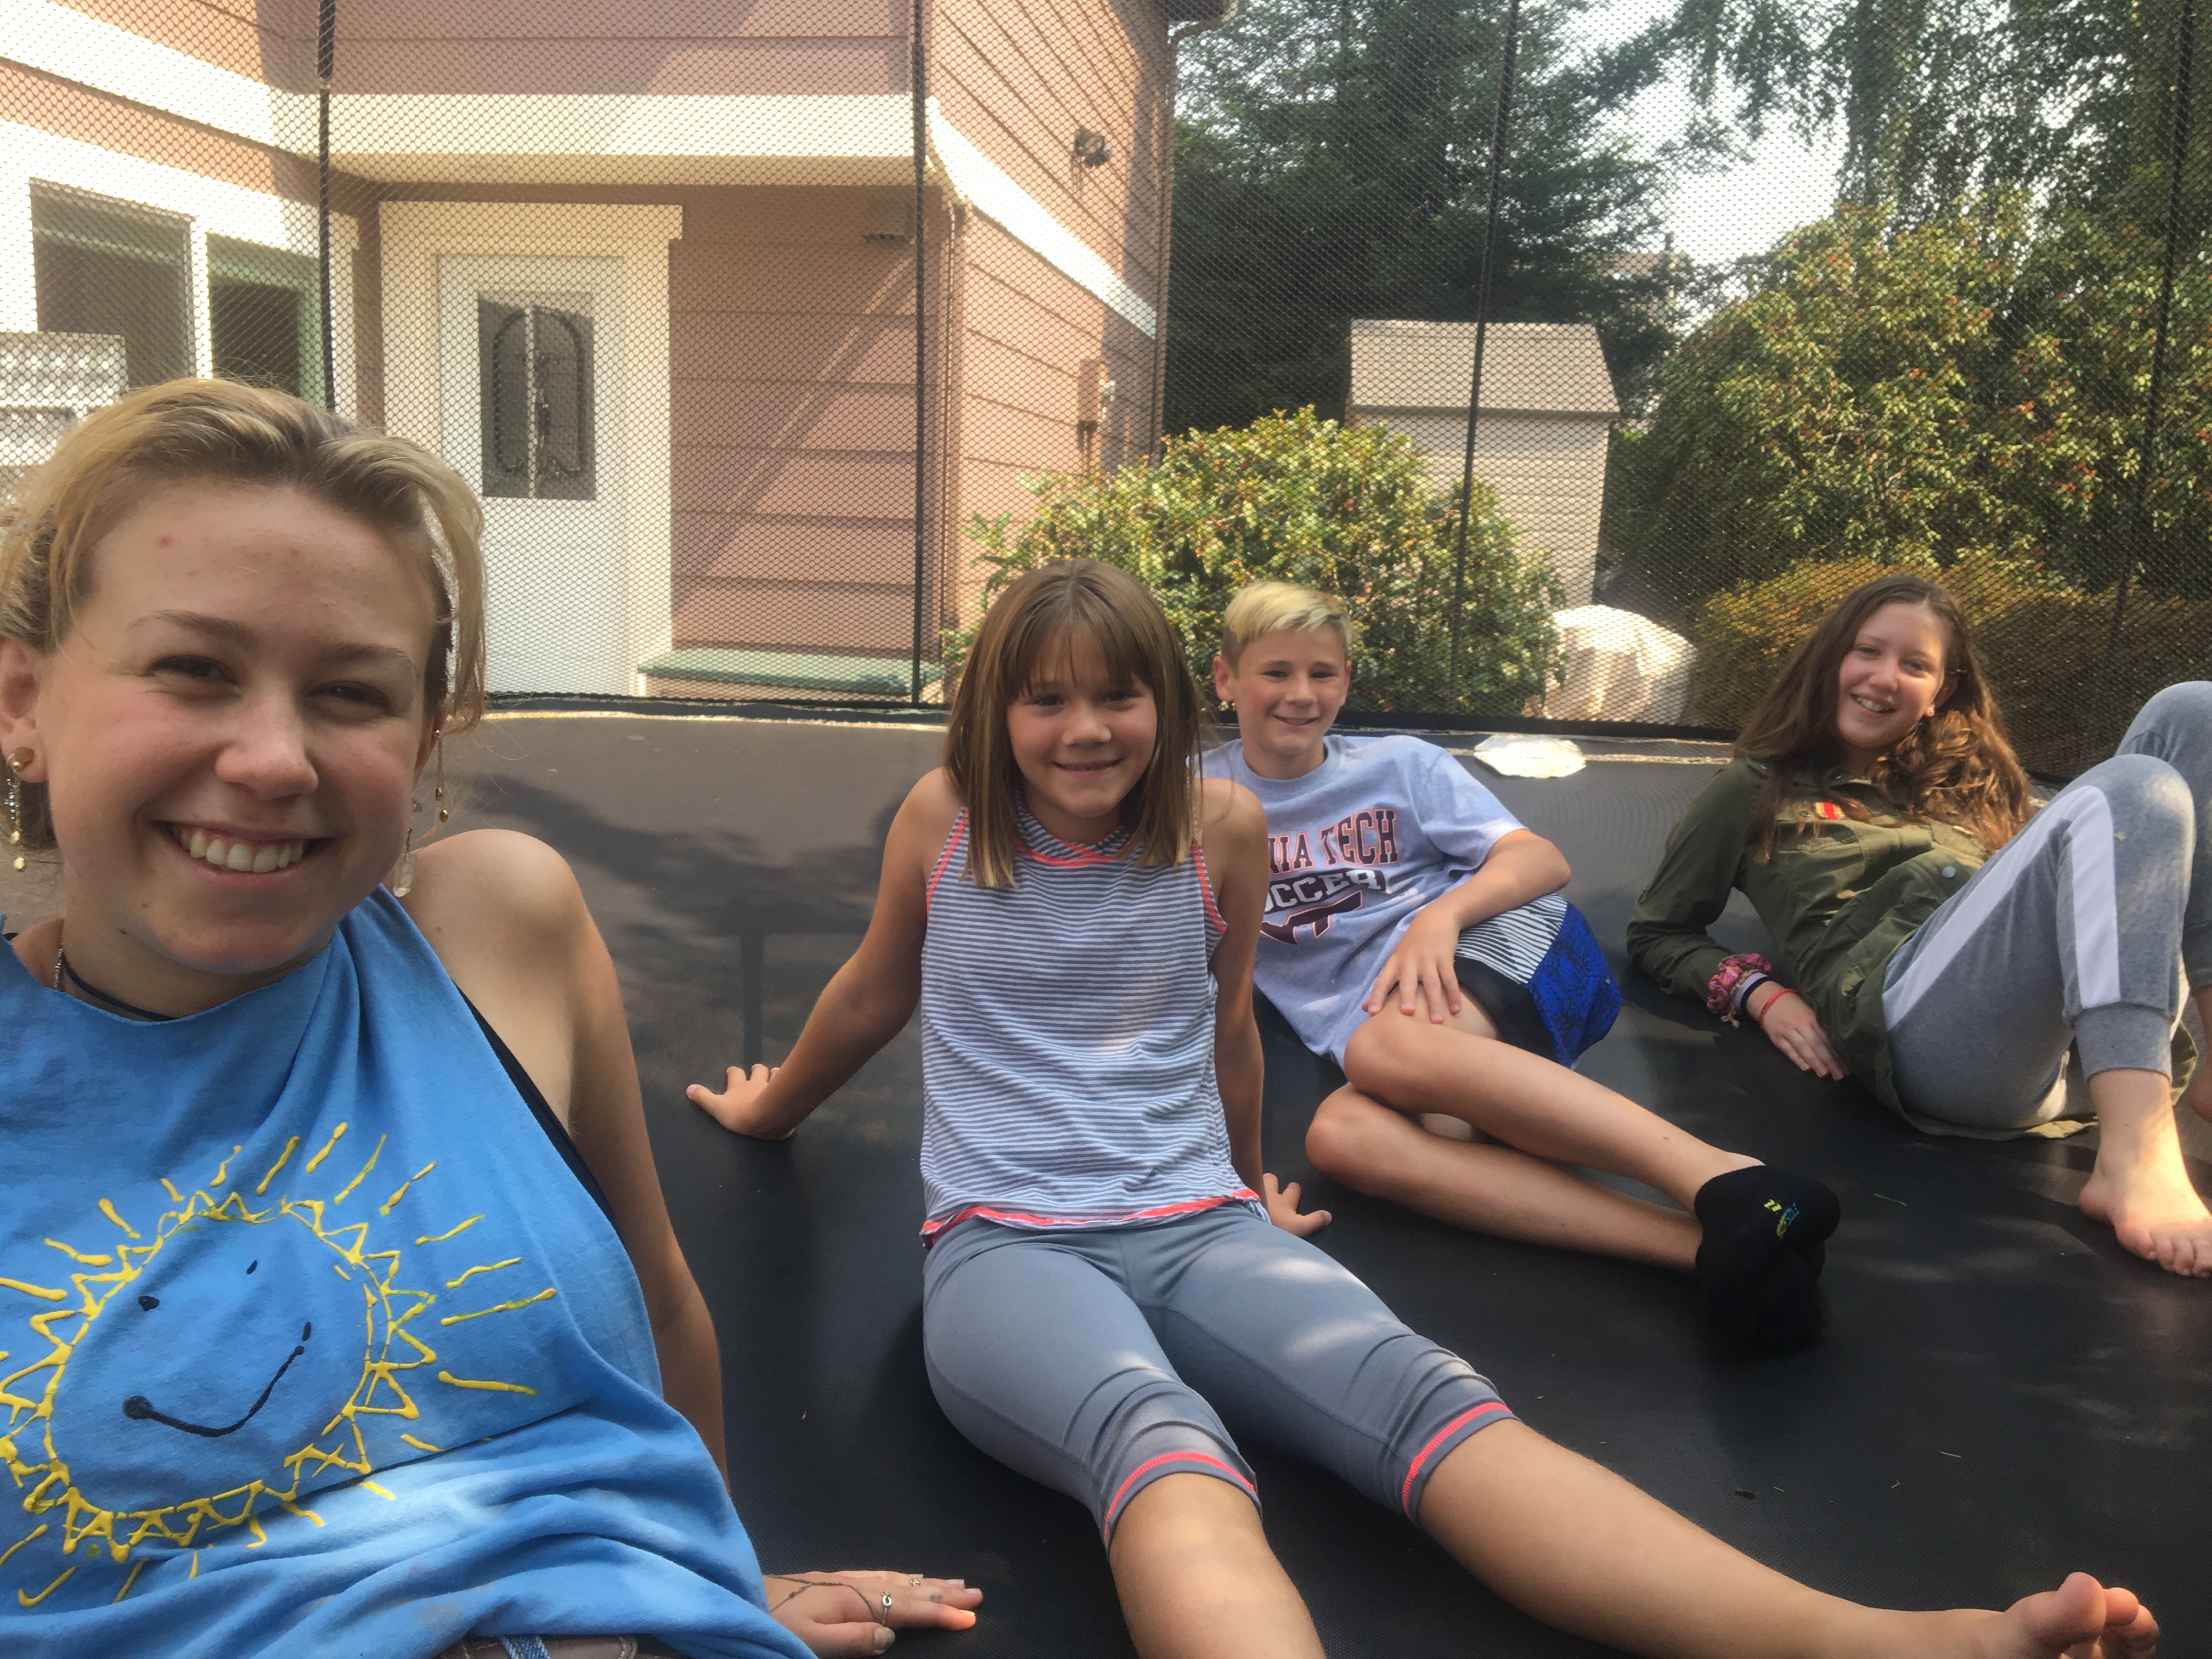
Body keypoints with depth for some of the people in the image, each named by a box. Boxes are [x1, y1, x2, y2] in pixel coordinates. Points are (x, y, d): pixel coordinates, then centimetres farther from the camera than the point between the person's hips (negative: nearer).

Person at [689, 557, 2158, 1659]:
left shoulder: (1220, 827, 7)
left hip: (1196, 1223, 3)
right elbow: (876, 991, 23)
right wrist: (770, 1106, 39)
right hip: (1003, 1241, -2)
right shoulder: (944, 821, 5)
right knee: (1167, 1451, -39)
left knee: (1432, 1401, -29)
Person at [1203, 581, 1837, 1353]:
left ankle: (1723, 1179, -45)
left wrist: (1441, 914, -15)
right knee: (1341, 1135, -35)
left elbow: (1543, 858, 4)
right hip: (1366, 1014, 1)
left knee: (1385, 1047, -37)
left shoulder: (1400, 766, 16)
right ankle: (1706, 1242, -47)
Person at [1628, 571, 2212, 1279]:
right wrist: (1760, 992, 4)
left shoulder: (1970, 786, 37)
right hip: (1921, 1014, -6)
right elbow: (1656, 933, 21)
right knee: (2133, 789, -26)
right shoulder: (1756, 793, 23)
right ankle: (2136, 1163, -43)